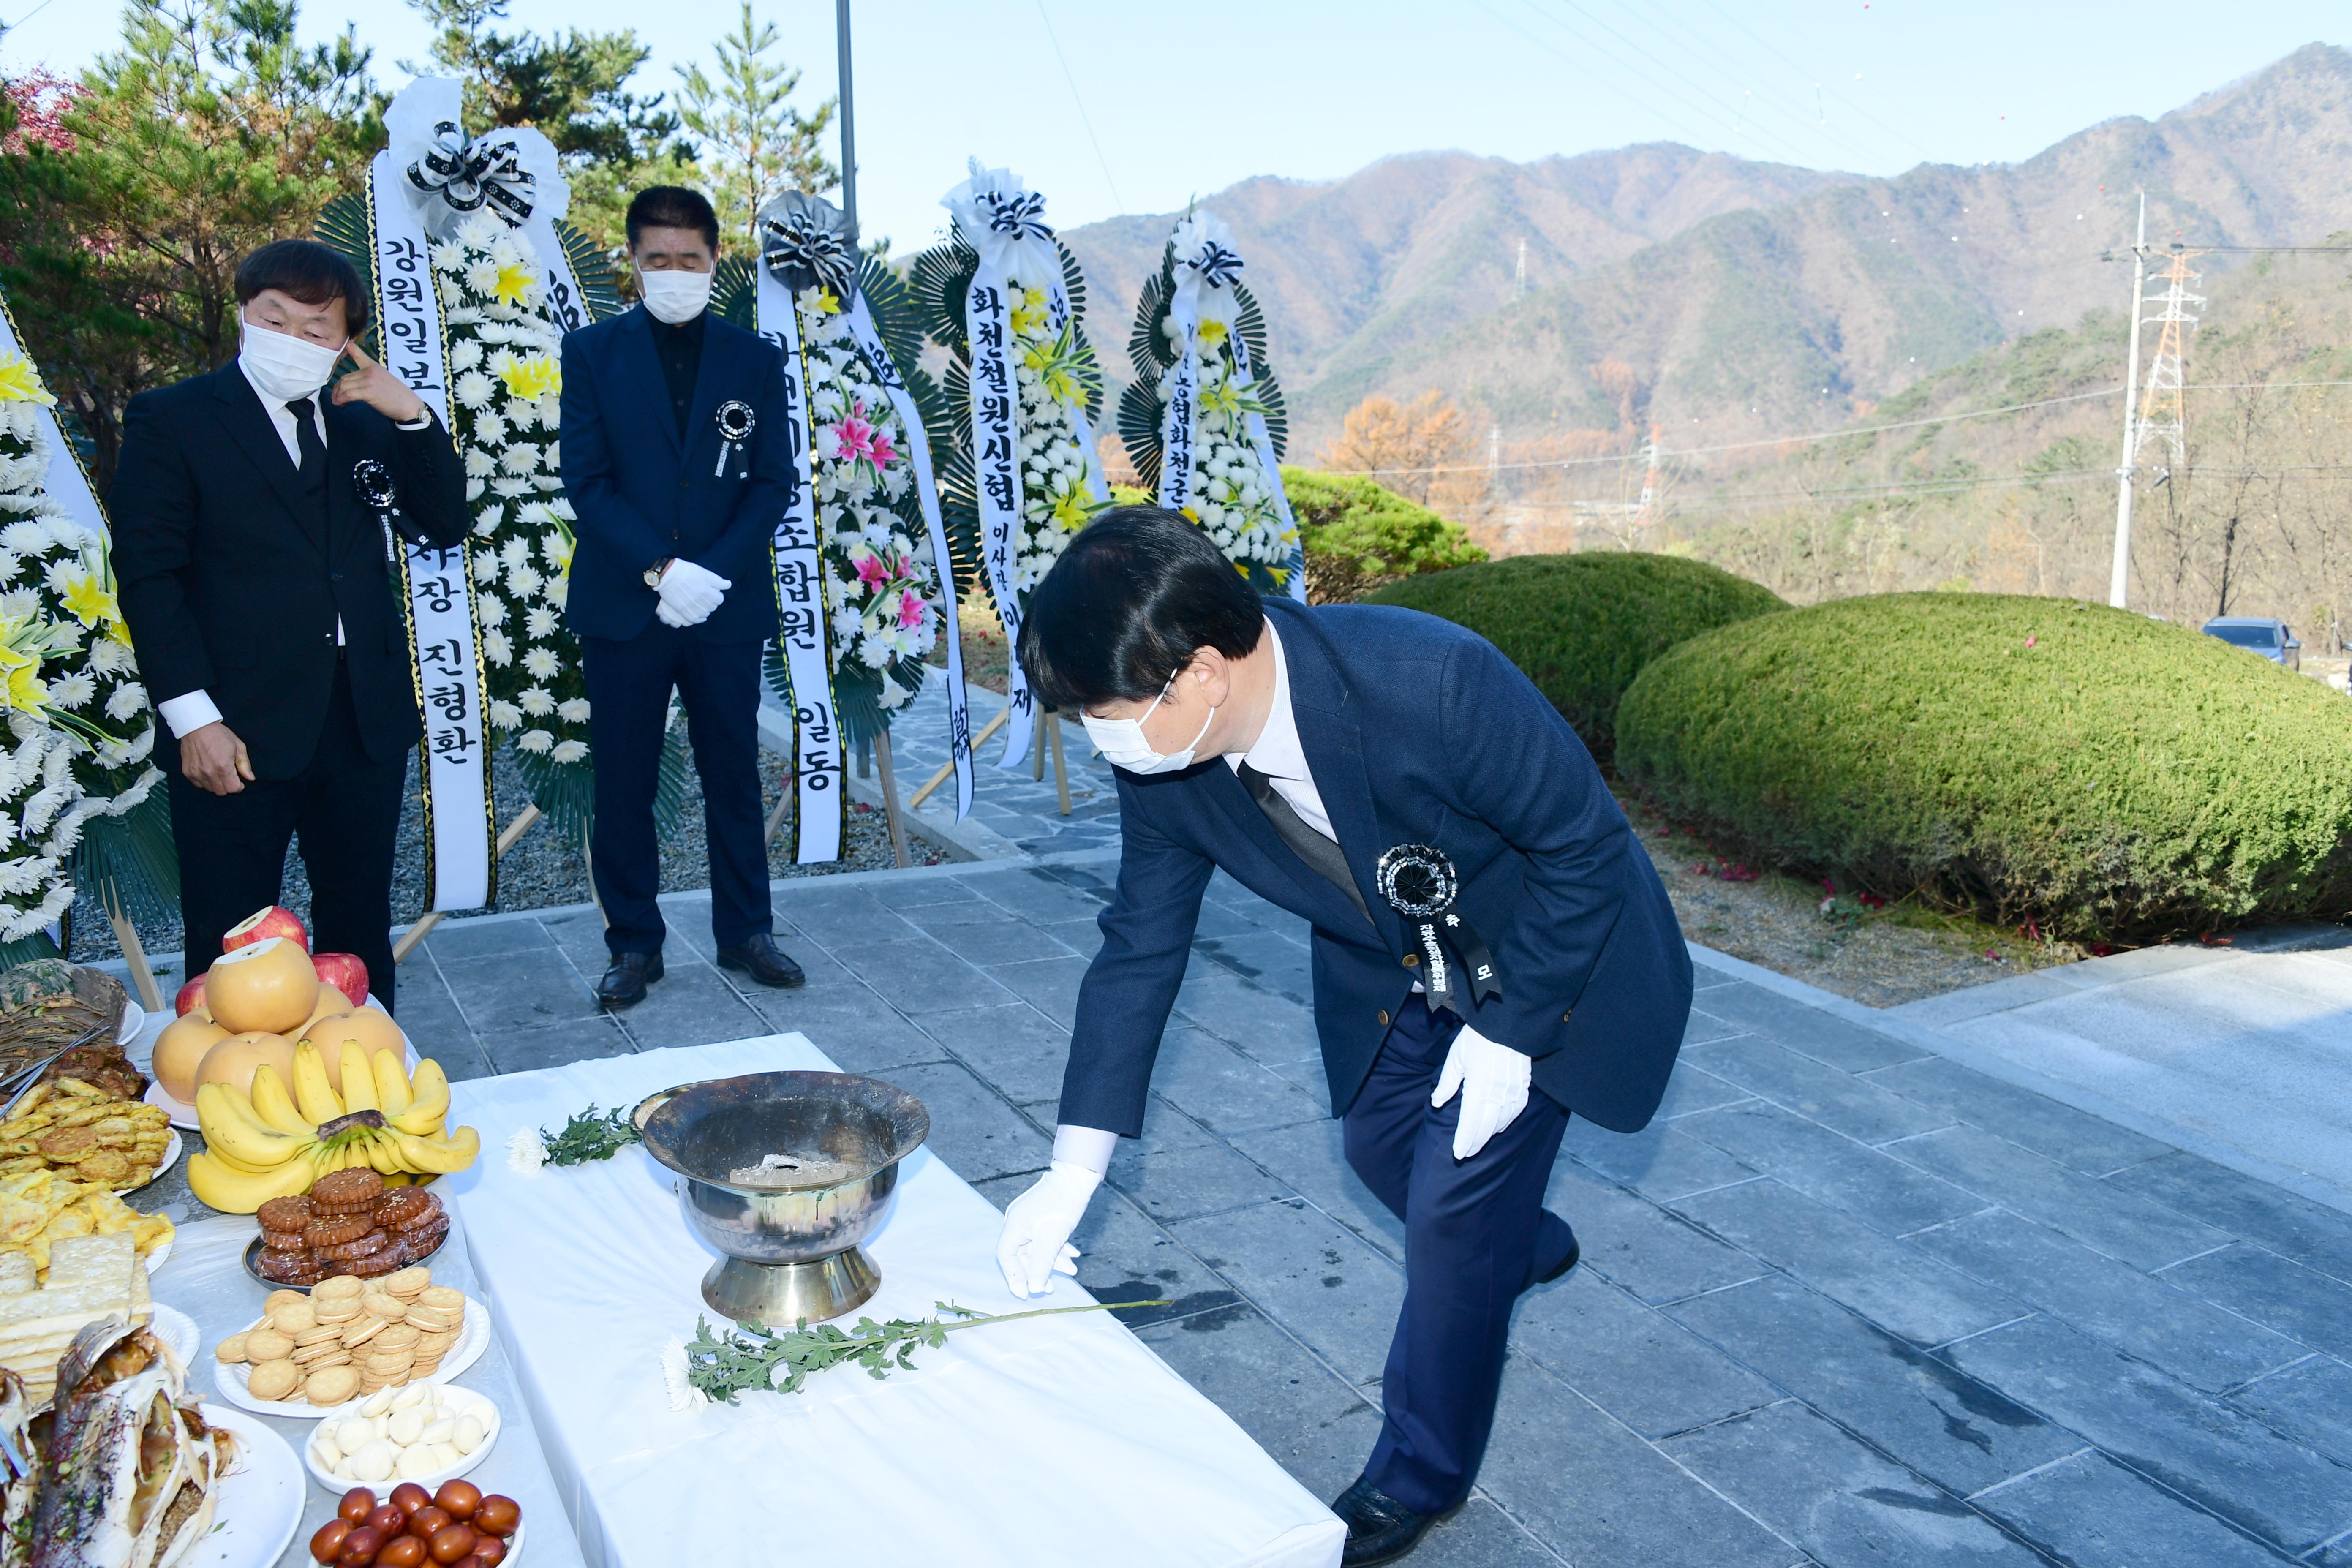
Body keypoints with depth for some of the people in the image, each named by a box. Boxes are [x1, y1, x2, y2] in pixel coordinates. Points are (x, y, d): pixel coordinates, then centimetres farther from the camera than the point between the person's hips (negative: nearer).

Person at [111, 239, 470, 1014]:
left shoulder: (362, 420, 13)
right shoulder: (171, 419, 0)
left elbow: (444, 524, 6)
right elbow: (147, 574, -5)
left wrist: (412, 418, -8)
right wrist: (193, 717, -13)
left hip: (368, 718, 4)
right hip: (240, 729, -4)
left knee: (360, 926, 14)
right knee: (230, 948, 3)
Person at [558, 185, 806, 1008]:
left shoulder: (755, 359, 6)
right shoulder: (591, 352, 3)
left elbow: (773, 481, 2)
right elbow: (587, 480, -3)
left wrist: (712, 571, -11)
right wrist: (659, 570, -15)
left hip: (727, 605, 1)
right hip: (623, 607, -1)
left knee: (734, 777, 9)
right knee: (623, 785, 4)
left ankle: (745, 931, 22)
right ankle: (635, 944, 16)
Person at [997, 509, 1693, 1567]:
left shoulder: (1433, 683, -41)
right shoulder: (1159, 763, -22)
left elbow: (1584, 844, -26)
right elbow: (1139, 949, -10)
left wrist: (1507, 1031, -21)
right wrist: (1073, 1171, -12)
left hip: (1552, 955, -5)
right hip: (1394, 970, 6)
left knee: (1454, 1206, -2)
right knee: (1382, 1147, 20)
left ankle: (1420, 1474, 22)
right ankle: (1519, 1245, 54)